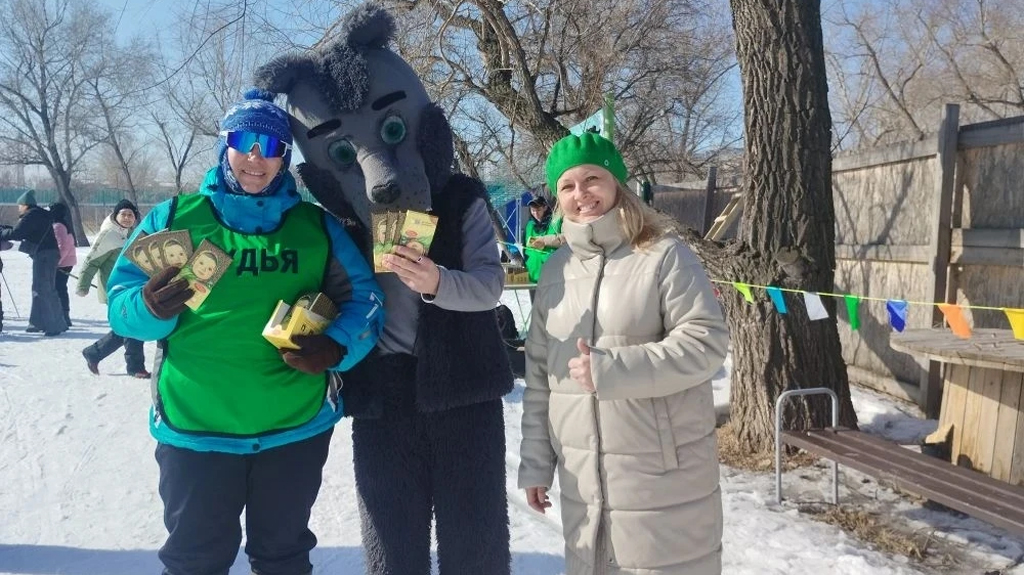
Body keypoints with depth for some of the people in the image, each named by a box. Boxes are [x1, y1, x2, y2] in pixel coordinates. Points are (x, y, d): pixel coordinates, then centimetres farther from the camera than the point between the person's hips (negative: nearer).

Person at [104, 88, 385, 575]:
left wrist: (337, 346, -19)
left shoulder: (317, 225, 3)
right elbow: (121, 306, -2)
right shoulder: (174, 218, 1)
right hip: (194, 426, -1)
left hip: (298, 426, 1)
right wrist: (151, 308, -24)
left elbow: (363, 298, 0)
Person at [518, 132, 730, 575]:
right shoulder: (556, 269, 8)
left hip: (662, 473, -5)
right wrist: (536, 460, 10)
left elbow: (707, 341, -14)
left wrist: (611, 370, -22)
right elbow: (539, 373, 10)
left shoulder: (664, 255, -9)